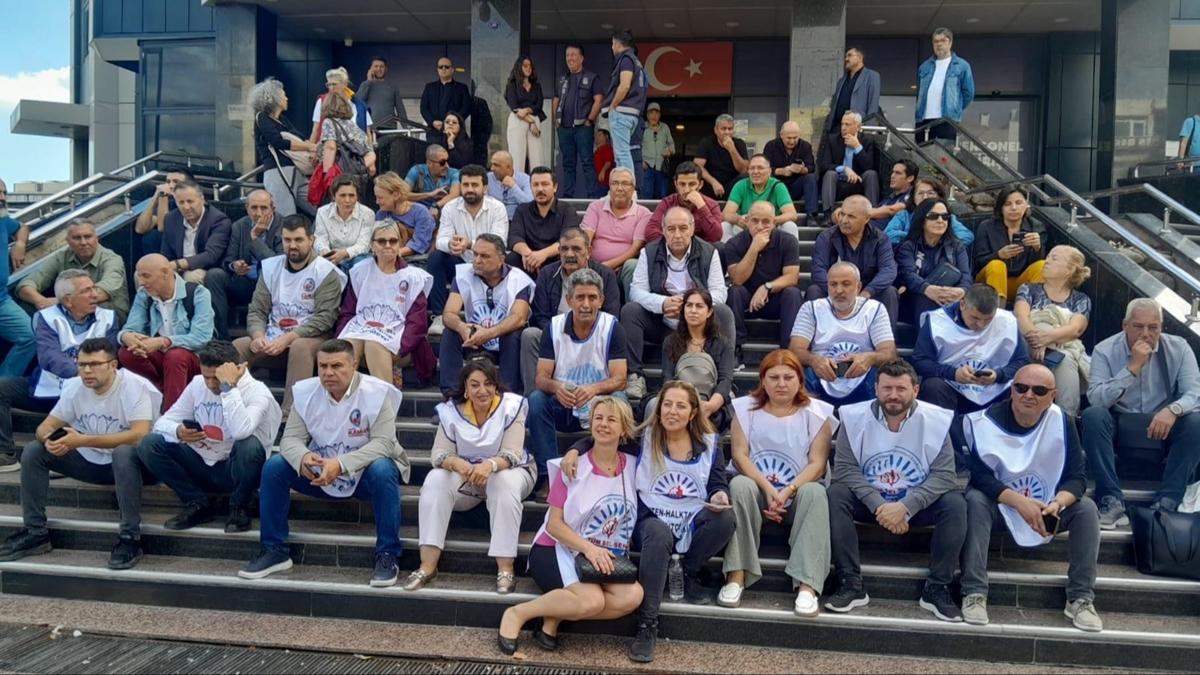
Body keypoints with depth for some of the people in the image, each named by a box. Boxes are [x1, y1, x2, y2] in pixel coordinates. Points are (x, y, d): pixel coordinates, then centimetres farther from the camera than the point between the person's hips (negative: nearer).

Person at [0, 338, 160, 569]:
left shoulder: (135, 386, -22)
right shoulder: (74, 387, -4)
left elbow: (140, 435, -33)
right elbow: (45, 427, 0)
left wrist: (82, 440, -34)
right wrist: (50, 439, -26)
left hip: (129, 463, -6)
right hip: (90, 461, 6)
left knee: (125, 452, -38)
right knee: (33, 451, -5)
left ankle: (130, 537, -28)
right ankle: (35, 532, 5)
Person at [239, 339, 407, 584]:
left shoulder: (377, 393, -18)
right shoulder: (306, 392, -6)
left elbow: (383, 442, -25)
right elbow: (291, 438, -8)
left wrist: (341, 463, -39)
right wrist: (303, 457, -34)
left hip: (363, 474, -4)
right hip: (320, 473, 4)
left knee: (382, 470, -36)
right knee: (274, 466, -15)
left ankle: (387, 555, -23)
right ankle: (274, 551, -2)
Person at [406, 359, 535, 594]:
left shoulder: (511, 406, -16)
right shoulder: (451, 410, -9)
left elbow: (512, 453, -23)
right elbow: (439, 453, -13)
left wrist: (490, 465, -46)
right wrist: (458, 464, -38)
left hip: (508, 470, -2)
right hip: (465, 475, 3)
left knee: (505, 483, -37)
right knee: (436, 480, -26)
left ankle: (505, 568, -33)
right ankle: (428, 565, -26)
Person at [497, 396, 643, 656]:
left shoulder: (632, 467, 2)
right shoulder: (573, 467, -7)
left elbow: (632, 517, 10)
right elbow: (554, 524, -9)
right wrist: (588, 548, -25)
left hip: (606, 557, 4)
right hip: (558, 550, -4)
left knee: (633, 596, -25)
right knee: (592, 600, -32)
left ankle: (554, 617, -9)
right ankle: (517, 614, -10)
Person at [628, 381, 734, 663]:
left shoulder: (709, 443, 8)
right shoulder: (644, 438, 0)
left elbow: (719, 484, 6)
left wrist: (720, 495, -19)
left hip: (693, 520, 3)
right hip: (653, 519, -3)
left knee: (725, 518, -29)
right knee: (660, 536, -38)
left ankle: (687, 575, -2)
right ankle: (647, 625, -30)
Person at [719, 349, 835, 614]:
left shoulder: (816, 413, 3)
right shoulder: (746, 408, 6)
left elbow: (817, 463, -5)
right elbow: (740, 454, -3)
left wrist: (787, 491, -21)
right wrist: (767, 488, -19)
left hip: (798, 492, 0)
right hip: (757, 487, 1)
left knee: (814, 492, -33)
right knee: (739, 485, -32)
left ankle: (807, 585, -38)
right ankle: (736, 576, -31)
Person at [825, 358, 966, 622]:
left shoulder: (936, 420, -10)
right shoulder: (854, 417, -10)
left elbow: (944, 475, -15)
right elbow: (845, 469, -14)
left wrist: (905, 506, -29)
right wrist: (879, 506, -27)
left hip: (917, 505, 0)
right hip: (869, 501, 0)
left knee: (955, 503, -26)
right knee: (835, 494, -27)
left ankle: (937, 588, -12)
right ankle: (851, 585, -20)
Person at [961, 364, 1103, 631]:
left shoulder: (1061, 421, -9)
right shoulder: (985, 421, -19)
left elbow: (1077, 477, -10)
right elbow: (979, 476, -22)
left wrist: (1057, 503, -32)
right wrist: (1020, 502, -35)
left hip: (1045, 509, 3)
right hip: (999, 507, -3)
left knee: (1086, 508, -20)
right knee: (975, 500, -32)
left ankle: (1081, 598, -10)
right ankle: (974, 593, -29)